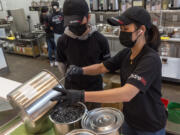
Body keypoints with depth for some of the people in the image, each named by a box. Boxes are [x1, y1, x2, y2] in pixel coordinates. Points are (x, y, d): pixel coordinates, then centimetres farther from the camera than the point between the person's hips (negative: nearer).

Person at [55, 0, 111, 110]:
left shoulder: (100, 39, -14)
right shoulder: (63, 41, -11)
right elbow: (61, 64, 5)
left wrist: (93, 75, 1)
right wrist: (70, 77, 8)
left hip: (94, 89, 0)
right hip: (72, 89, 1)